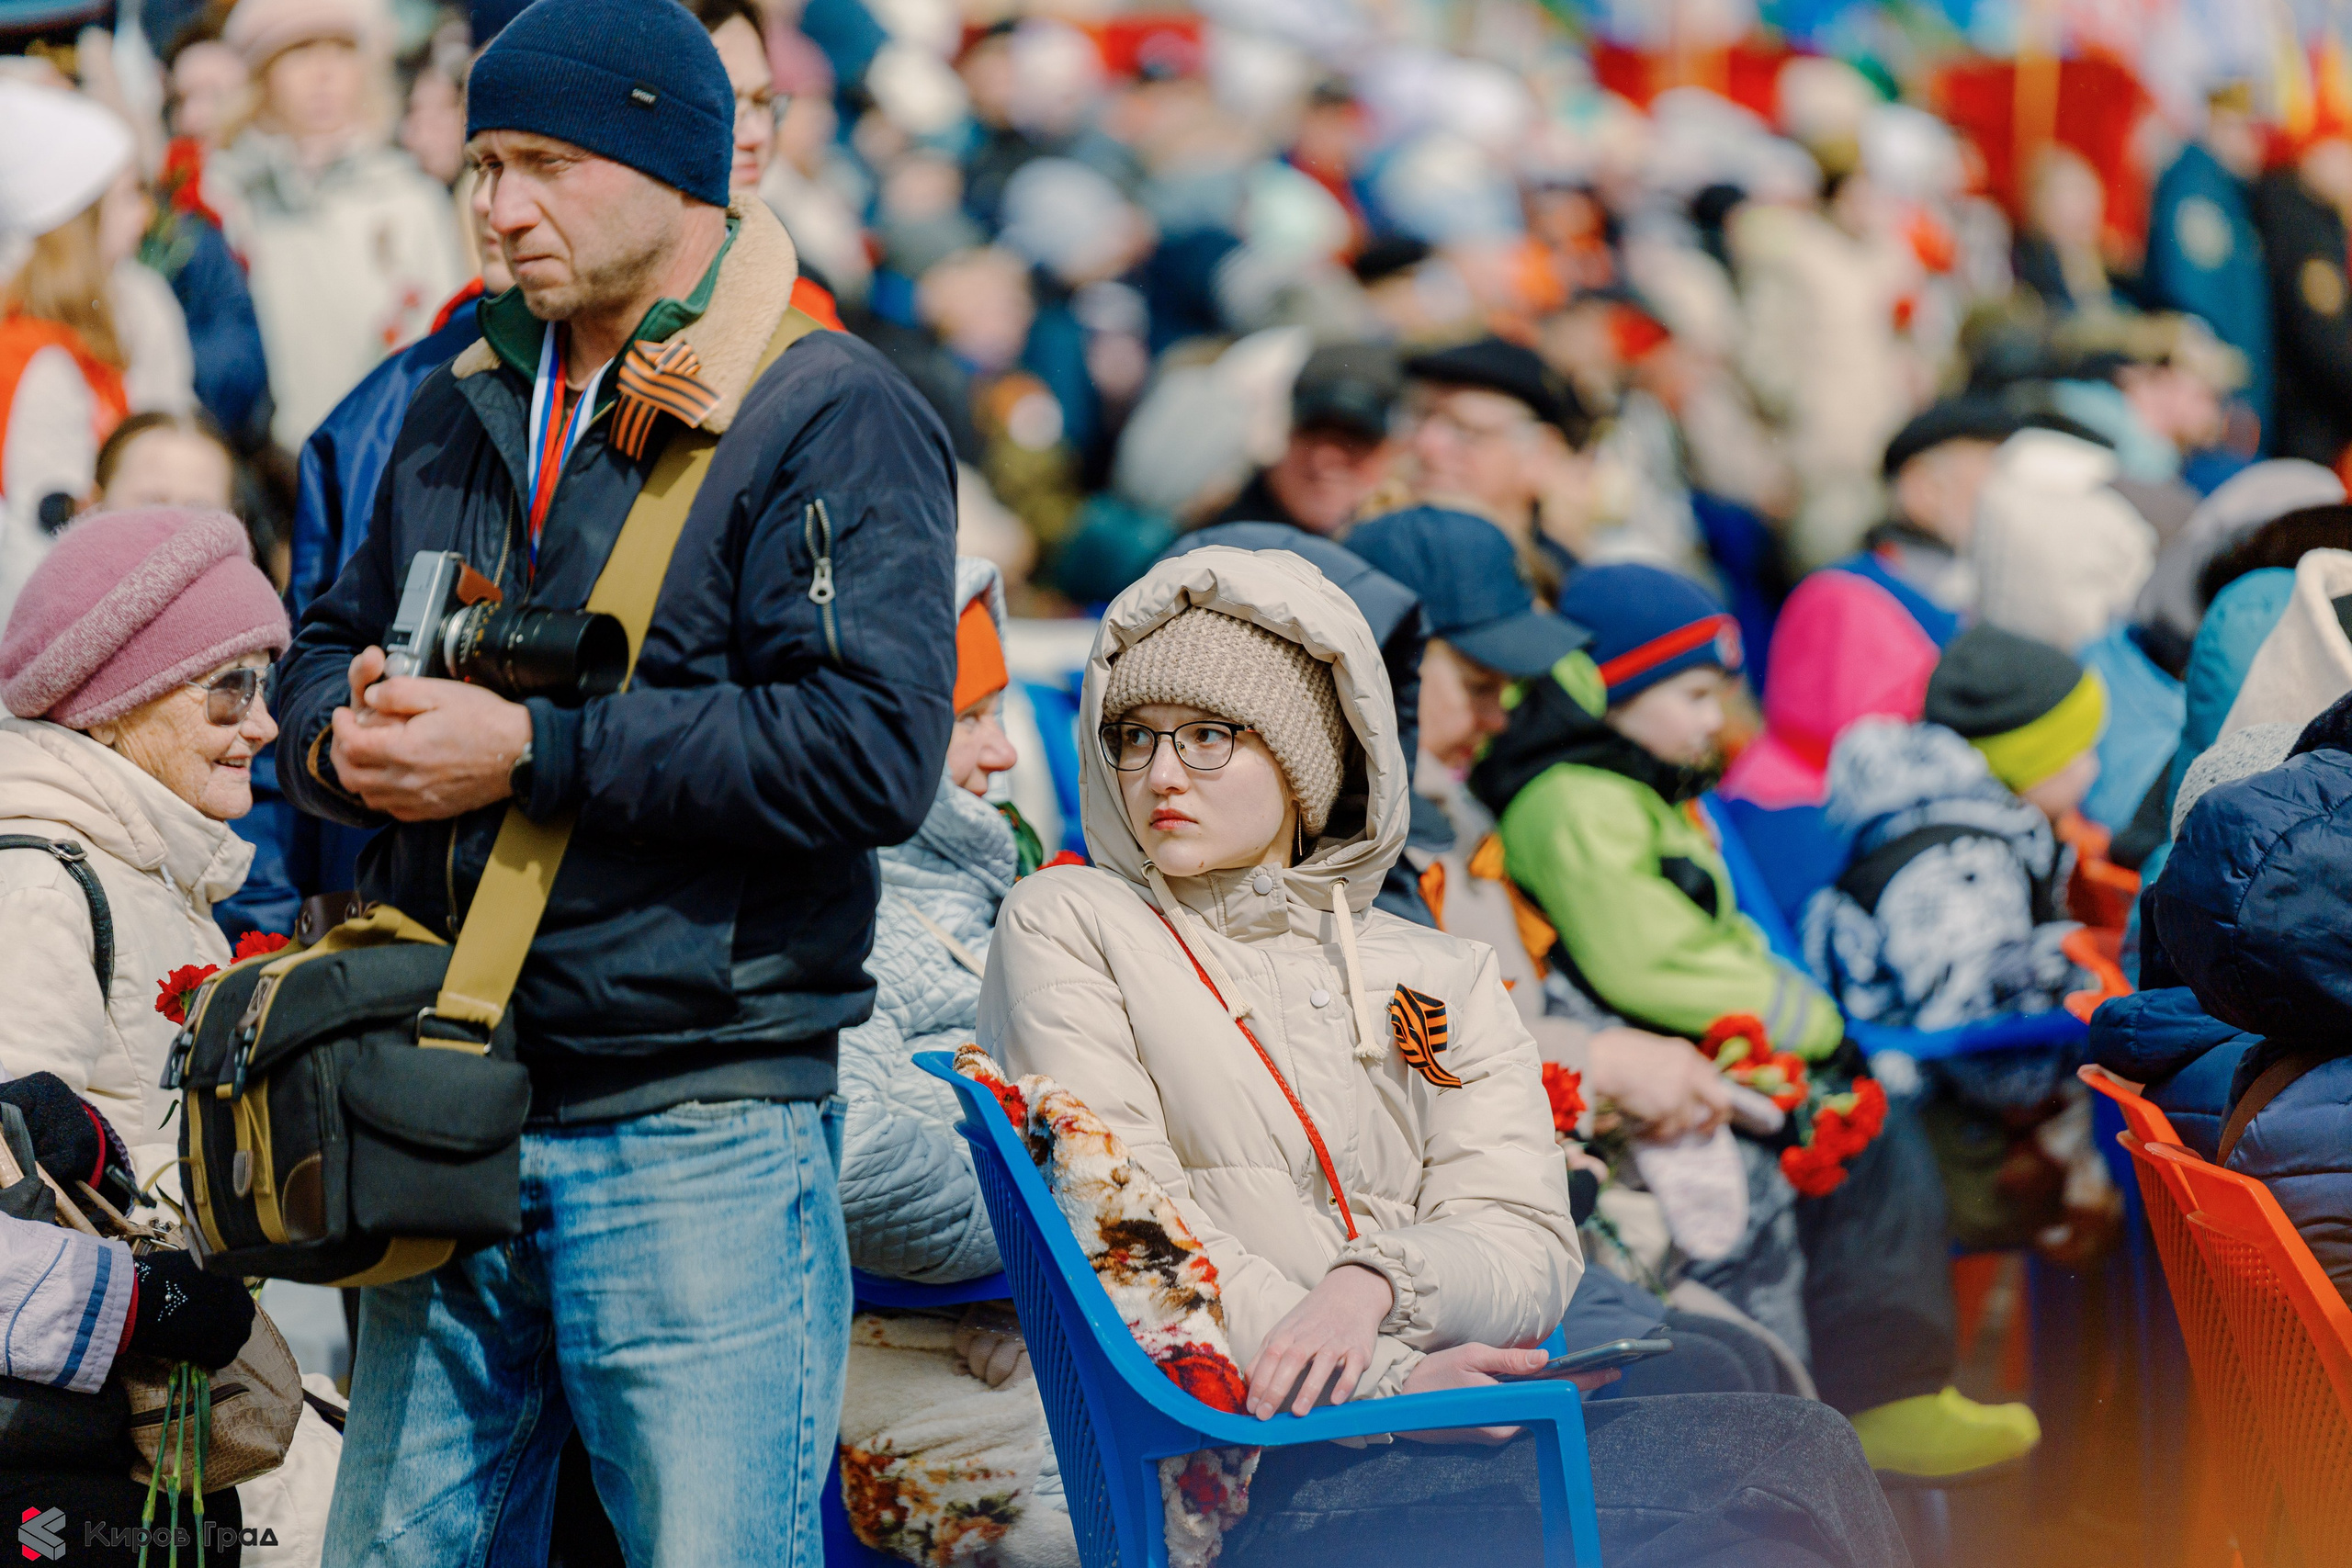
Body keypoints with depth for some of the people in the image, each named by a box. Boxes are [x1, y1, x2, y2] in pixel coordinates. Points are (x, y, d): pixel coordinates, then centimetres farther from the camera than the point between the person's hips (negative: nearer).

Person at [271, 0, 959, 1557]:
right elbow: (334, 641, 25)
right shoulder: (463, 409, 16)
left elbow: (872, 750, -19)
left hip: (701, 1139, -7)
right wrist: (339, 740, -1)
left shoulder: (830, 419, -7)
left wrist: (533, 751, -18)